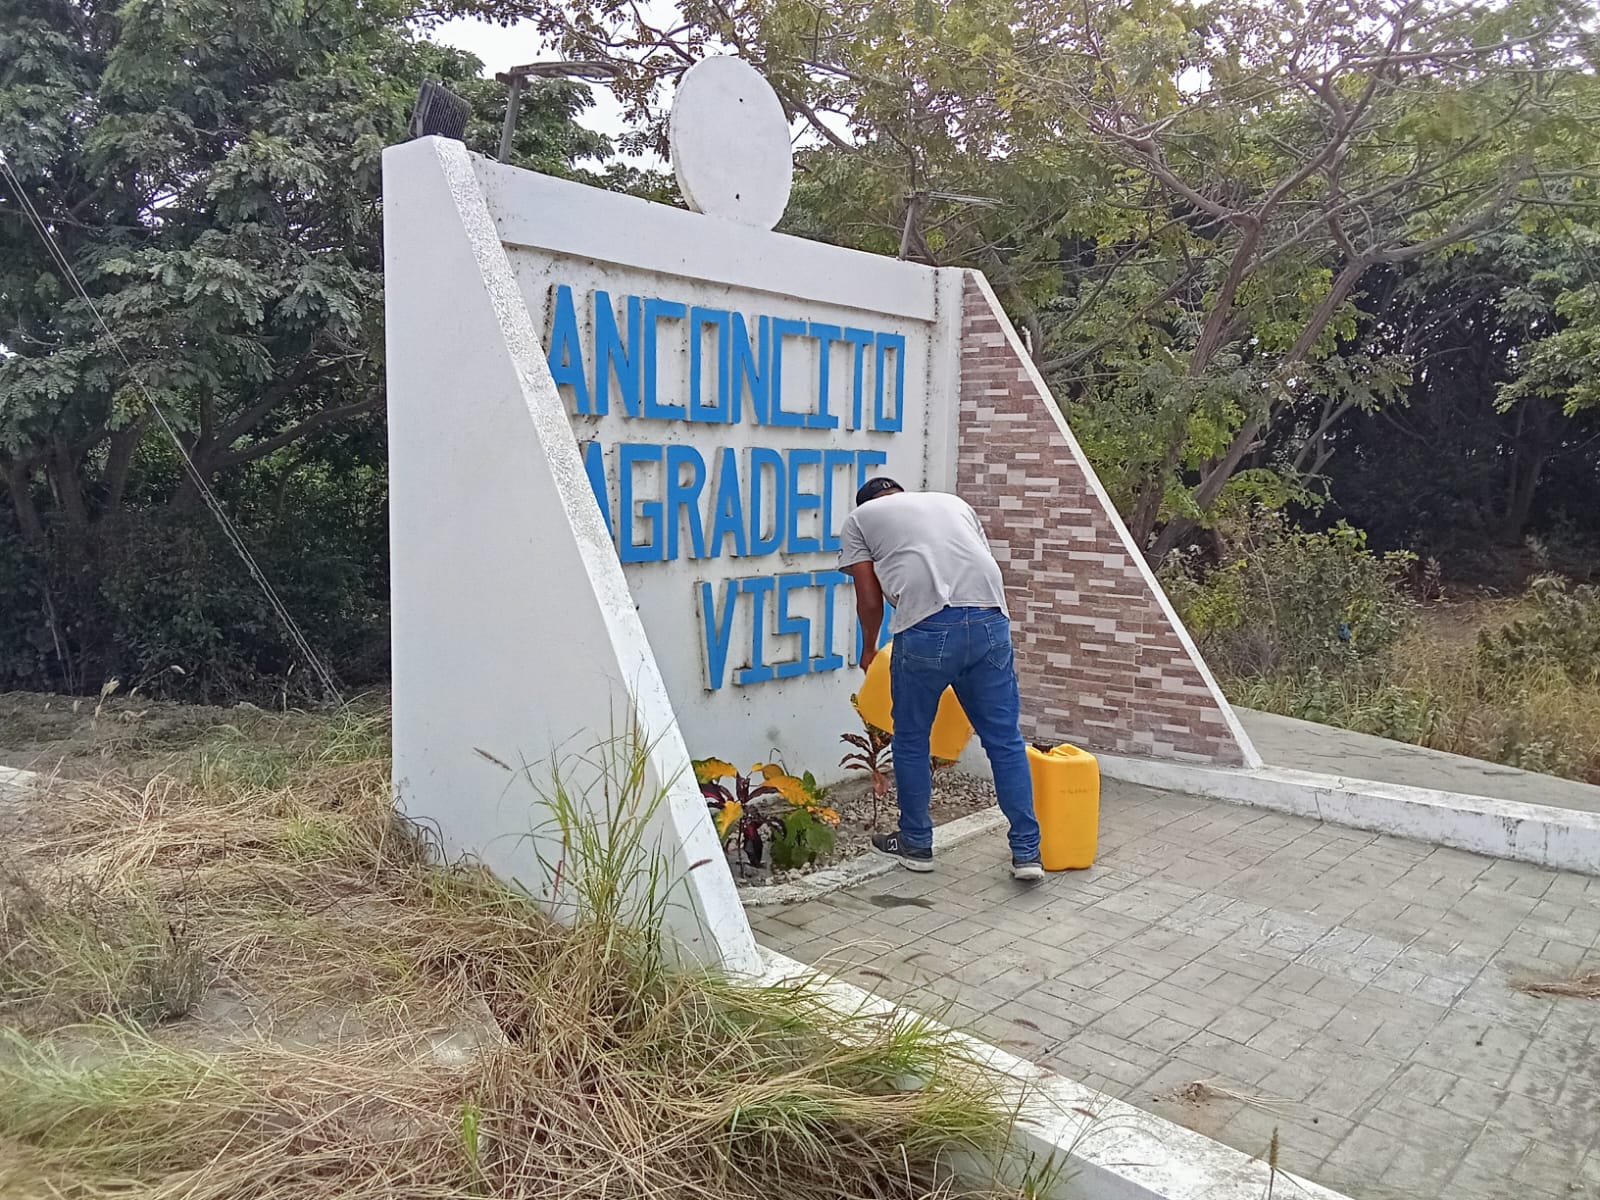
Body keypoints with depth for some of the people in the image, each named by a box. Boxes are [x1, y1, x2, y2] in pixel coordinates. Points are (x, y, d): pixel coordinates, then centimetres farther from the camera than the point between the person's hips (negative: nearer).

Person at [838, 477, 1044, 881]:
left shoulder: (859, 518, 20)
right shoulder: (954, 502, 31)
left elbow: (870, 600, 13)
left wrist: (869, 648, 30)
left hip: (927, 626, -3)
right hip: (991, 620, 4)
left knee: (911, 740, 15)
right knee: (1005, 740, 12)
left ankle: (916, 843, 28)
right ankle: (1026, 852, 14)